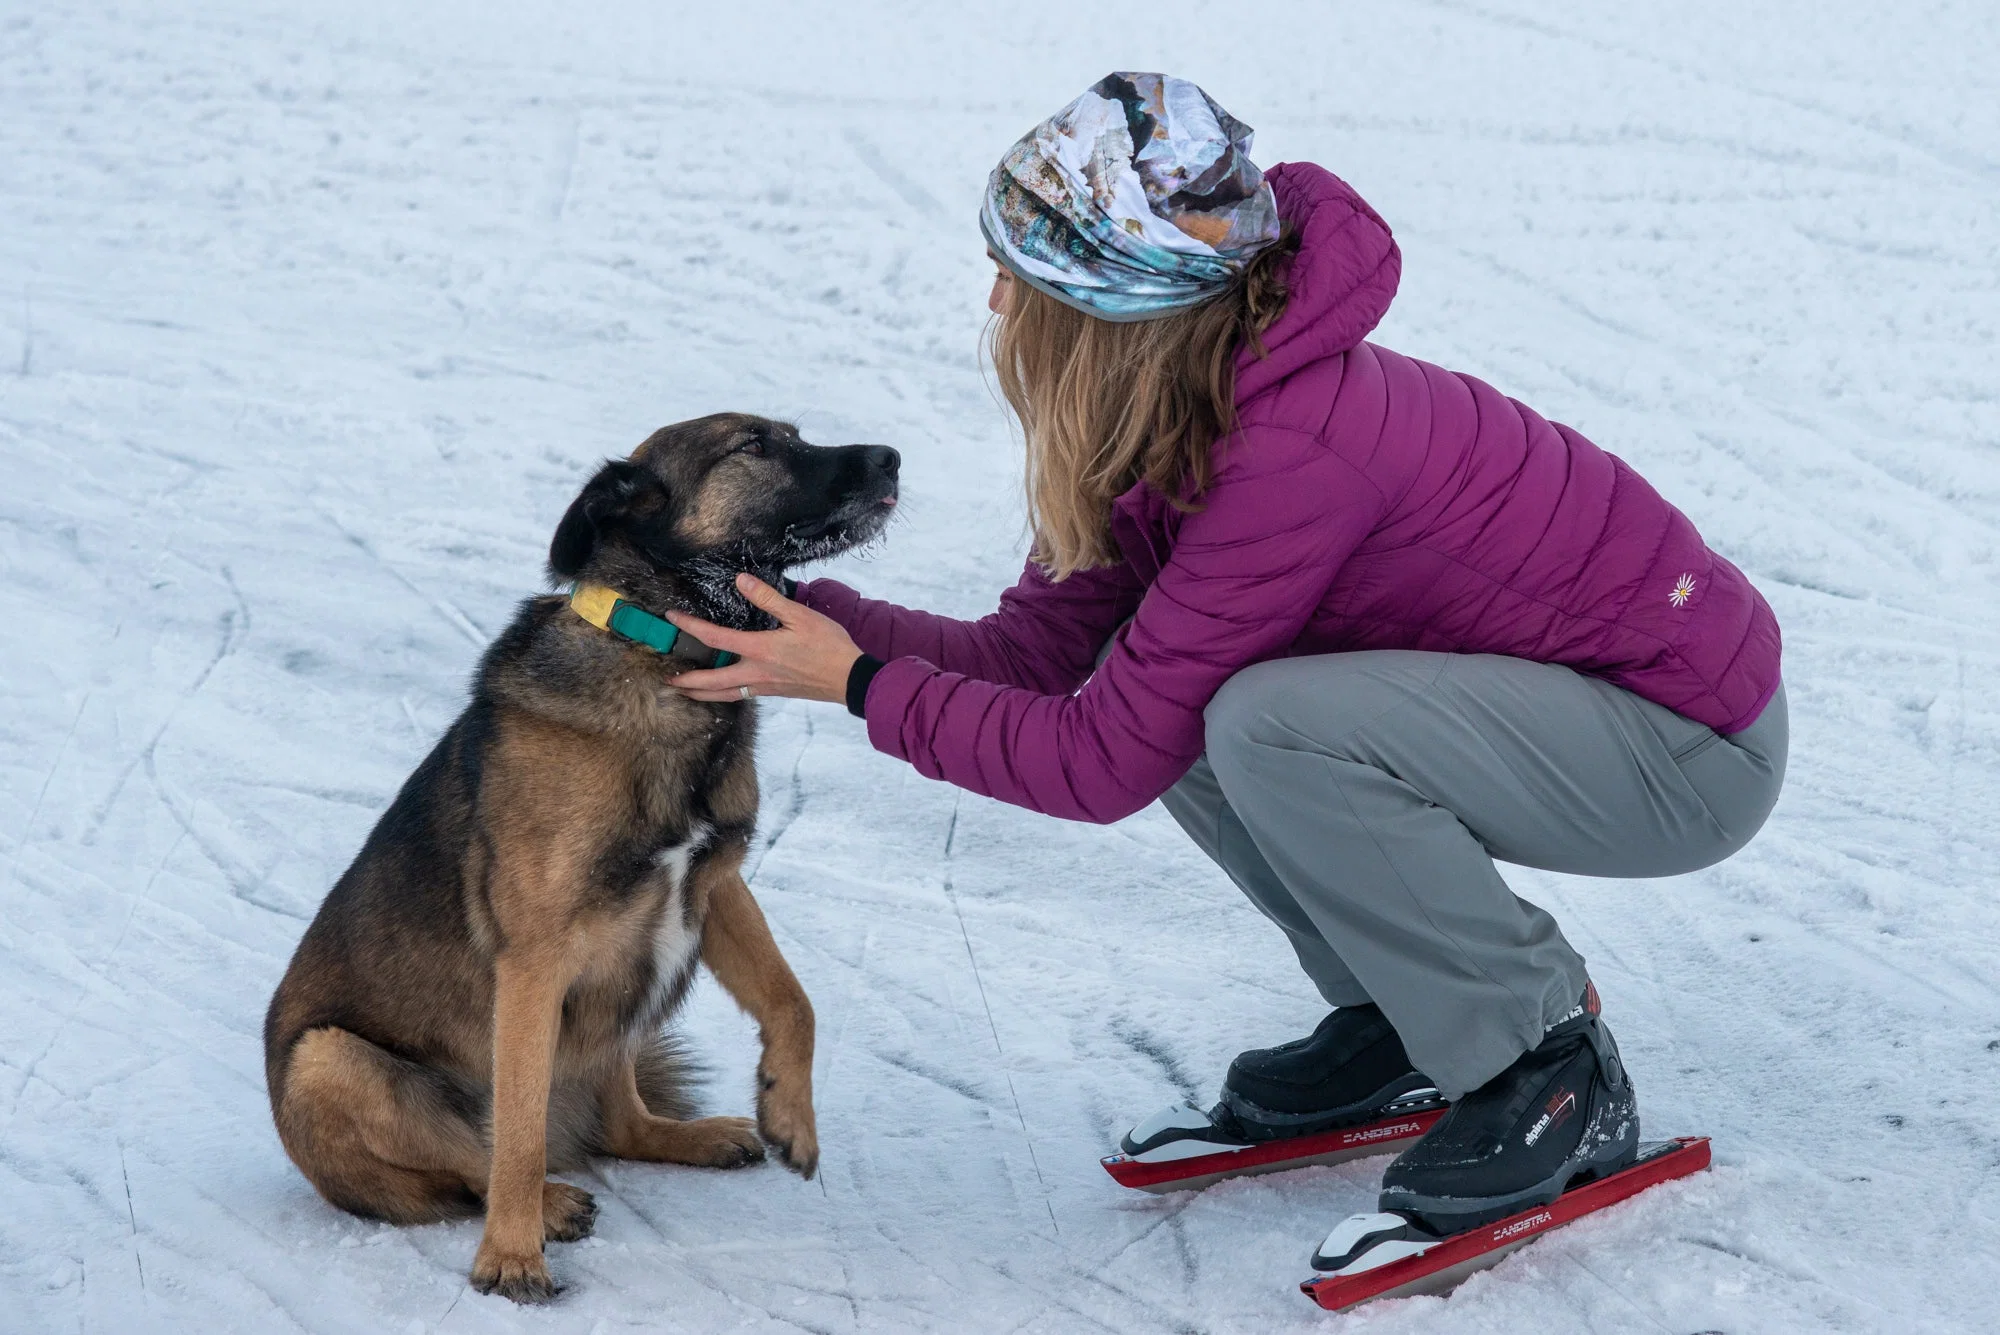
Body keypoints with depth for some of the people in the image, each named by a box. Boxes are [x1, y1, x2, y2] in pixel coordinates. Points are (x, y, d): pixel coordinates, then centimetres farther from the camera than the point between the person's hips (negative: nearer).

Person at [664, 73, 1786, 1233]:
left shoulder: (1295, 452, -30)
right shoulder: (1182, 417, -3)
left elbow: (1102, 762, -25)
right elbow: (1035, 651, -2)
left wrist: (862, 685, -17)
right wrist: (794, 607, -9)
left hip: (1694, 743, -9)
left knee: (1270, 726, -28)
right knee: (1172, 676, -2)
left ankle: (1557, 1079, -9)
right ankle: (1410, 1017, 13)